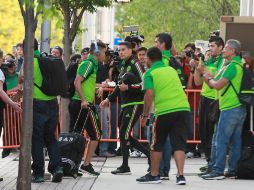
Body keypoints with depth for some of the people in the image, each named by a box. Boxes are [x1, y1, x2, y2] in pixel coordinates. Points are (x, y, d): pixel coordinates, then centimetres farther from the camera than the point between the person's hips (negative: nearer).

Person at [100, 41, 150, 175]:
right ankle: (149, 153, 18)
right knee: (124, 135, 10)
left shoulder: (135, 64, -12)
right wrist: (109, 99, 23)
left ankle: (125, 167, -1)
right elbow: (120, 86, 27)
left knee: (124, 134, -9)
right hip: (125, 104, 10)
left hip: (135, 104, -10)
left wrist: (128, 87, -23)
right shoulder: (124, 66, 17)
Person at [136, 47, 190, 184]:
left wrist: (145, 115, -3)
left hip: (164, 111, -4)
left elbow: (149, 94, -9)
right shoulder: (171, 70, 20)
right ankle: (180, 175, -7)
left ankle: (154, 175, 19)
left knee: (156, 144, 11)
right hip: (183, 107, 4)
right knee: (179, 143, 3)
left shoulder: (150, 73, 1)